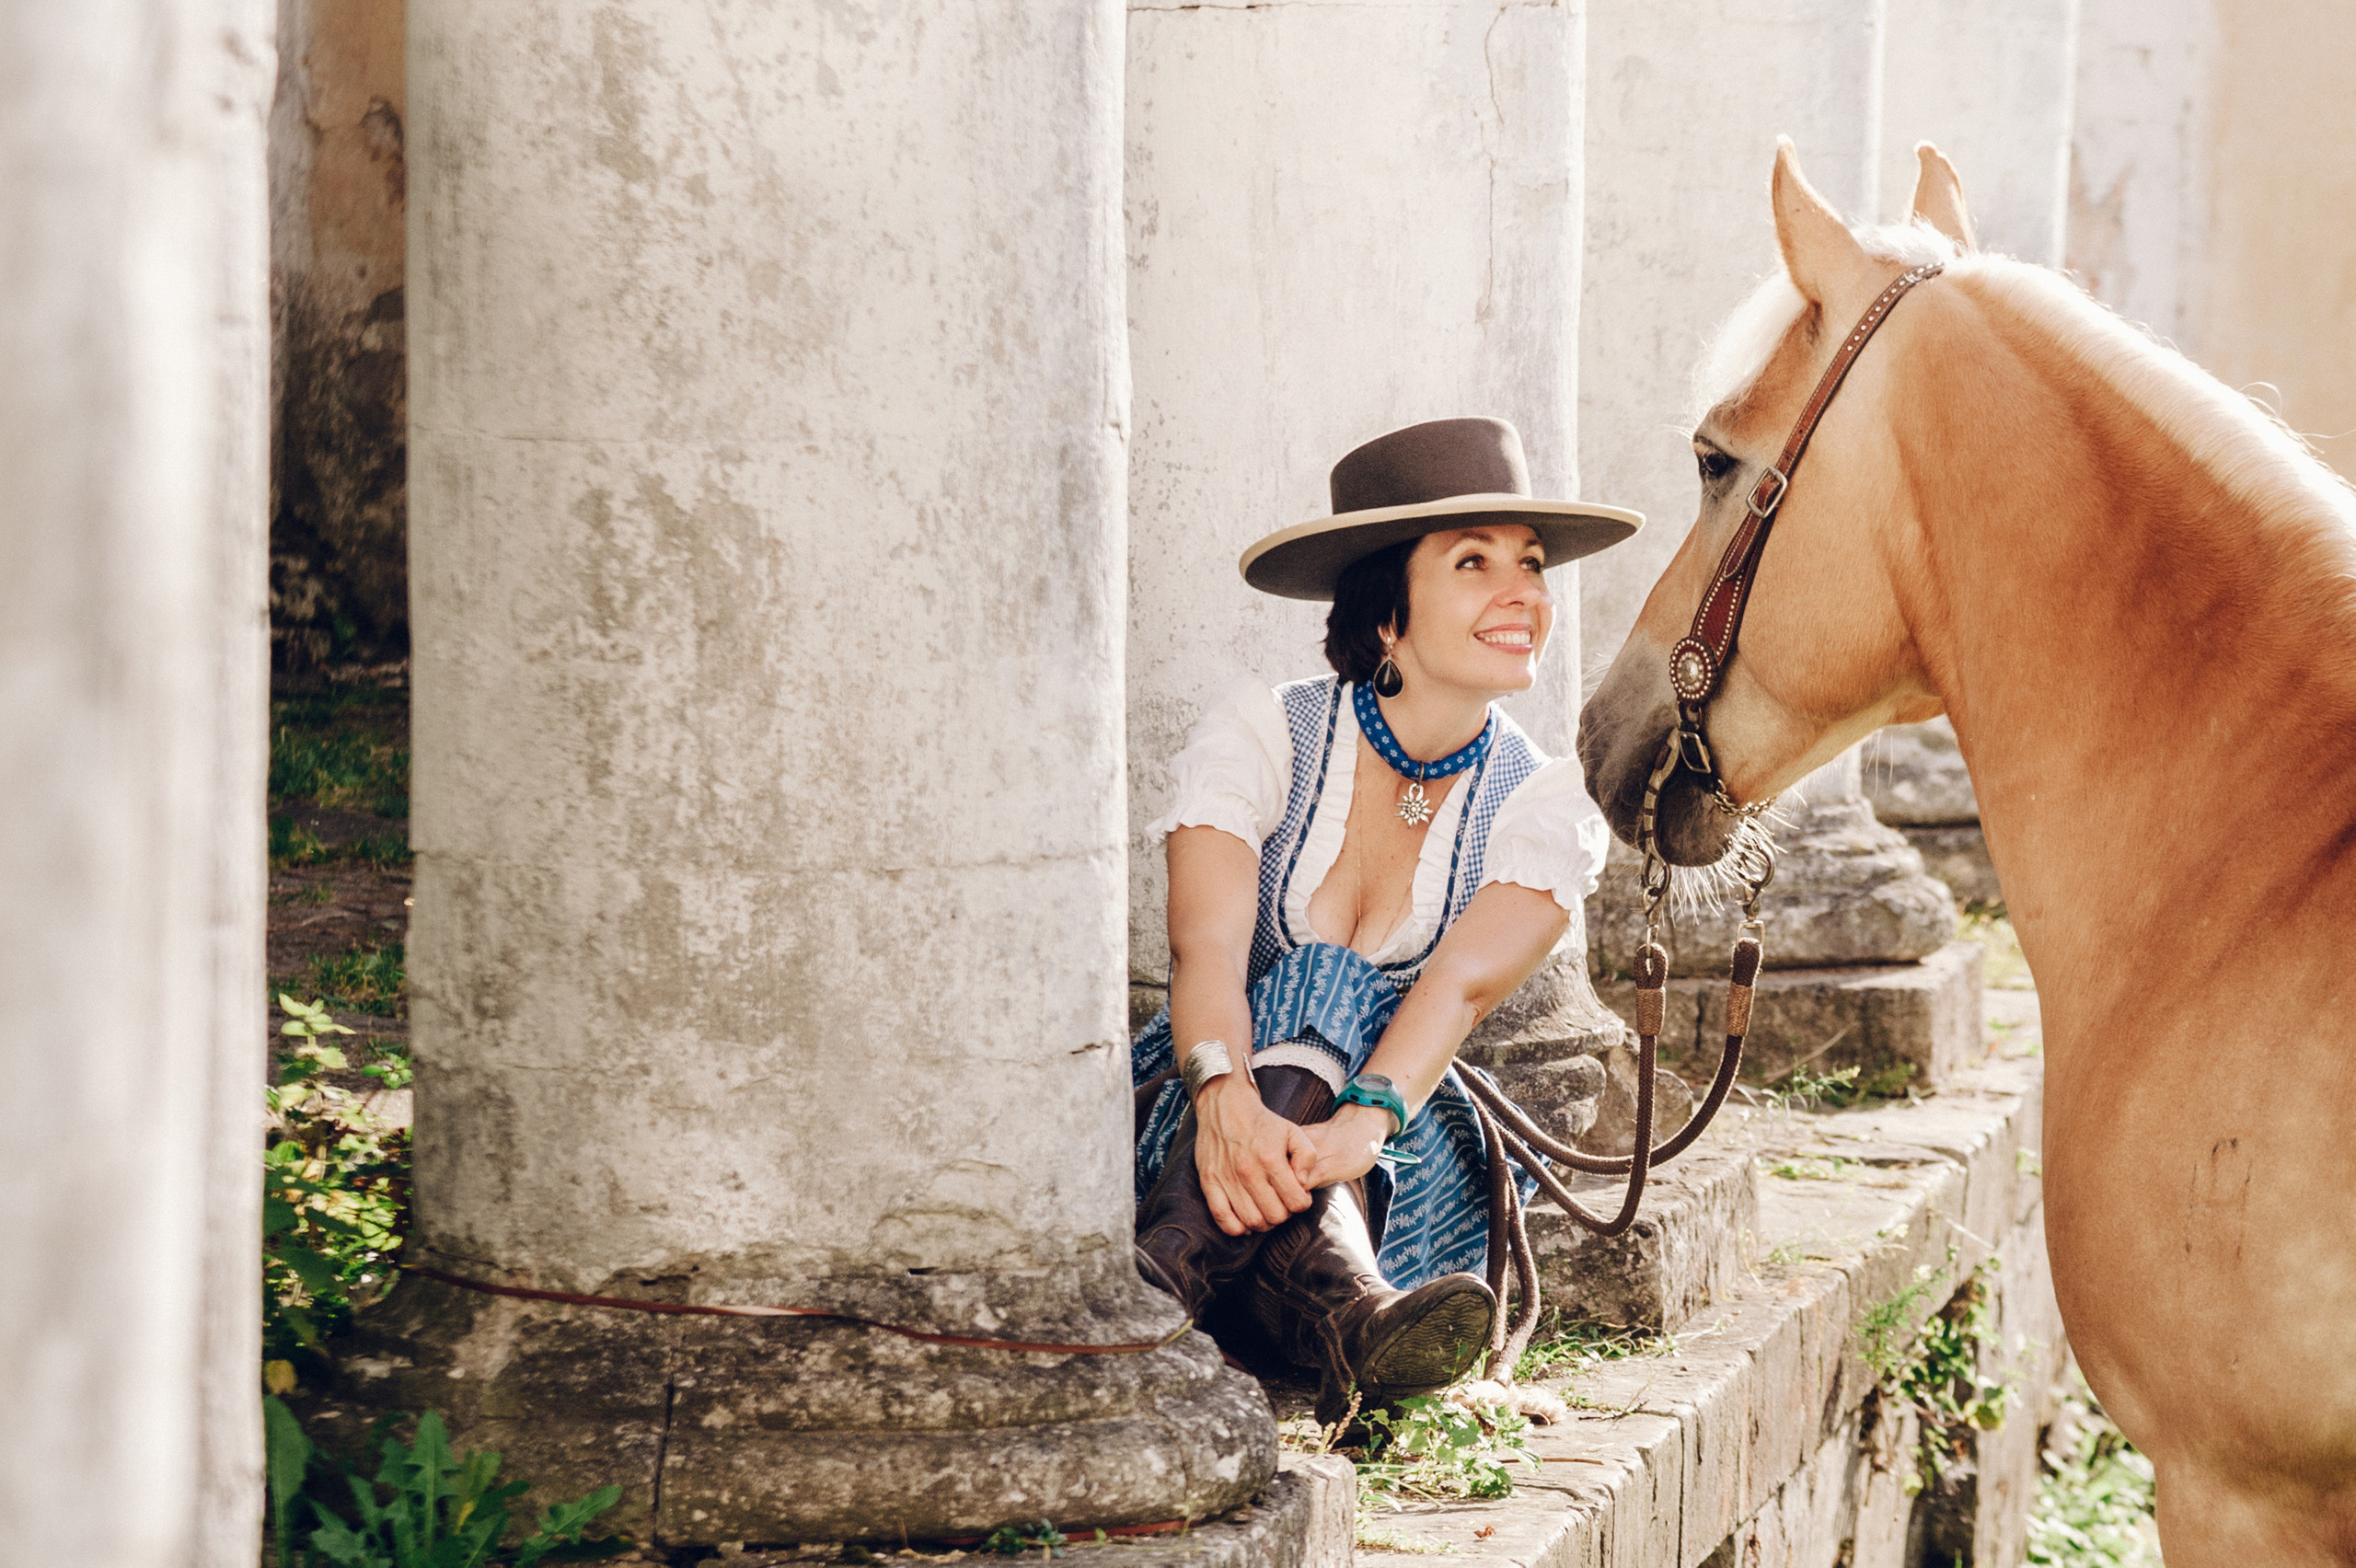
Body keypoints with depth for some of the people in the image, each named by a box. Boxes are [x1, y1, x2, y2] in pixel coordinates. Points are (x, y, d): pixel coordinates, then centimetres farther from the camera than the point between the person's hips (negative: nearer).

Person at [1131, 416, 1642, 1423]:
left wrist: (1356, 1125, -41)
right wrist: (1228, 1100, -44)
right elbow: (1205, 947, -22)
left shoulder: (1547, 806, -1)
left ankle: (1174, 1274, -55)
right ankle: (1336, 1301, -58)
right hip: (1190, 1109, -1)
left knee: (1330, 1005, -30)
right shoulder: (1261, 734, -5)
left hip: (1402, 1163, 1)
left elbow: (1462, 984, -20)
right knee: (1315, 993, -31)